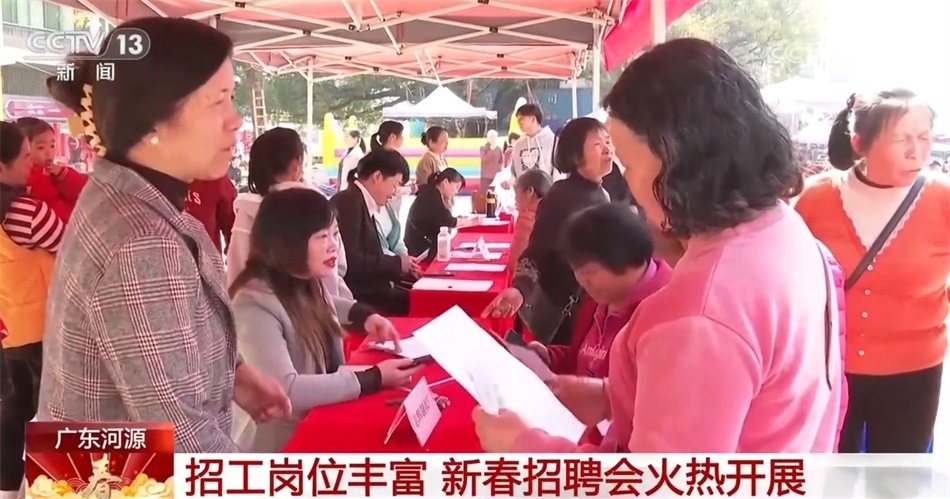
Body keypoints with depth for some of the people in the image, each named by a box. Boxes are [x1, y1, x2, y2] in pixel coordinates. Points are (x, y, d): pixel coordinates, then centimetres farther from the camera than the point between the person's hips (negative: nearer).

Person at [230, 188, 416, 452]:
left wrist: (364, 314, 7)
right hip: (278, 446, -8)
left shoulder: (307, 284, 1)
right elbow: (285, 391, -32)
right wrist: (373, 379, -29)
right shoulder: (256, 305, -23)